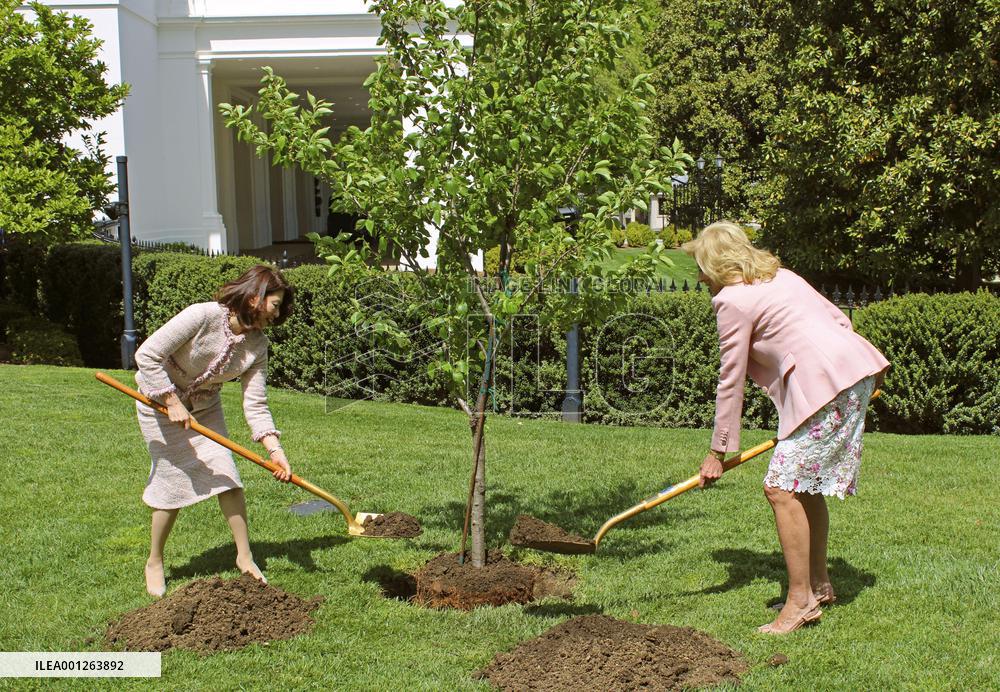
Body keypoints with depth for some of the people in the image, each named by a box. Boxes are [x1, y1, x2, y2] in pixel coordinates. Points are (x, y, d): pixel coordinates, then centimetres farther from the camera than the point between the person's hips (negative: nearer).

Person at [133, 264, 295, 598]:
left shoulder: (257, 345, -12)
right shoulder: (203, 316, -30)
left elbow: (255, 404, -13)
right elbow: (147, 355, -28)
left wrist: (275, 450, -24)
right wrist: (172, 402, -28)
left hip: (205, 408, 5)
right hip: (160, 402, -5)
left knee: (227, 476, -2)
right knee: (173, 483, -3)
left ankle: (244, 556, 12)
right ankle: (154, 563, 17)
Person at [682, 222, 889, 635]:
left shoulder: (733, 300, -5)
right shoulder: (779, 275, 19)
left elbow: (731, 381, -3)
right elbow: (837, 318, 22)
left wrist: (718, 451, 4)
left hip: (826, 385, -10)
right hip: (855, 371, 10)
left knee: (783, 488, -7)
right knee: (805, 485, 17)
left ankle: (801, 600, -5)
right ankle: (819, 584, 27)